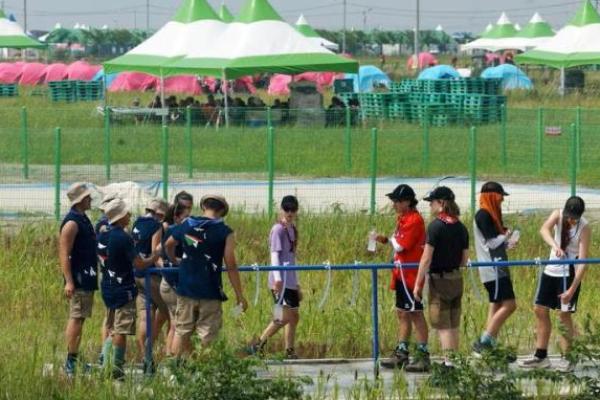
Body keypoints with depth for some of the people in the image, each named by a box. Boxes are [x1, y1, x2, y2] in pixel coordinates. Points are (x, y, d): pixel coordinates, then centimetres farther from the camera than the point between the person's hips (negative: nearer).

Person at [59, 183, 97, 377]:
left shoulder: (83, 219, 16)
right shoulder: (72, 223, -15)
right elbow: (64, 254, -19)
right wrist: (69, 281, -24)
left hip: (87, 278, 10)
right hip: (78, 279, -10)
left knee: (79, 318, 11)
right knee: (76, 318, -10)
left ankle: (74, 360, 15)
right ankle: (70, 361, -9)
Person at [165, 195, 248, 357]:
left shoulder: (186, 225, 5)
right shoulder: (225, 233, -7)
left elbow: (168, 245, 23)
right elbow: (231, 266, -10)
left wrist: (174, 261, 42)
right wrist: (239, 295, -4)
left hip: (185, 289, 4)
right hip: (210, 292, -3)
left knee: (182, 330, 12)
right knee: (208, 336, 1)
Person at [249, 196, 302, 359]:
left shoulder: (292, 229, 18)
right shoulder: (278, 229, -7)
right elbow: (275, 254, -15)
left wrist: (297, 284, 25)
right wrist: (277, 278, -25)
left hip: (290, 281, 9)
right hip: (281, 281, -9)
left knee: (294, 317, 8)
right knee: (285, 316, -14)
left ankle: (289, 352, 12)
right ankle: (259, 344, -11)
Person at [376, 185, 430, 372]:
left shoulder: (413, 220, -16)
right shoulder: (404, 218, 15)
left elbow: (400, 246, -19)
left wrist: (390, 239, 0)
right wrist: (386, 240, 0)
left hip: (411, 274, -10)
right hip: (402, 274, 10)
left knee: (415, 314, -8)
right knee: (402, 314, 15)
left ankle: (423, 356, -6)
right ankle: (401, 354, 22)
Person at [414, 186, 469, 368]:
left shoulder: (436, 226, -14)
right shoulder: (461, 227, 5)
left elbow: (426, 259, -15)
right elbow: (464, 260, 10)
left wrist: (418, 284, -10)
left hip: (439, 279, -6)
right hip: (457, 279, 6)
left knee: (442, 325, -4)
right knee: (454, 325, 13)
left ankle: (448, 361, -10)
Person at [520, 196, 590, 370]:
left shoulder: (584, 228, -18)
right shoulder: (558, 215, -7)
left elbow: (583, 262, -21)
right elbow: (544, 230, -29)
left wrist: (572, 289, -27)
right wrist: (555, 246, -49)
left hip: (569, 273, -5)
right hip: (551, 269, 5)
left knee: (564, 314, -8)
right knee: (540, 310, 6)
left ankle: (567, 359, 1)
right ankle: (541, 356, 15)